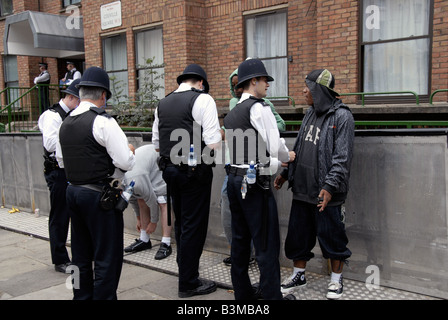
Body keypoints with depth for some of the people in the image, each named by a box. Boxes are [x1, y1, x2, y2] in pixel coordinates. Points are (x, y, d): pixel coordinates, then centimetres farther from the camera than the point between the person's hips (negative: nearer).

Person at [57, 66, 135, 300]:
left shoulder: (65, 123, 9)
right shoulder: (103, 121, -15)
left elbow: (60, 160, 19)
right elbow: (126, 162, -18)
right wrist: (129, 150, 2)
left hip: (73, 191, 8)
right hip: (100, 196, -8)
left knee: (81, 255, 19)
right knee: (108, 258, 1)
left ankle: (82, 296, 31)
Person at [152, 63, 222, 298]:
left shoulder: (162, 103, 10)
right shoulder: (203, 99, -9)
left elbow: (156, 144, 15)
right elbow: (213, 143, -16)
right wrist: (219, 135, 5)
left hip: (170, 169, 7)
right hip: (195, 171, -6)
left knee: (180, 223, 19)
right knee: (194, 226, 3)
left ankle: (185, 270, 35)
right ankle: (188, 284, 13)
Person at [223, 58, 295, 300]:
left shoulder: (230, 114, 15)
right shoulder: (260, 108, -10)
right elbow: (275, 147, -13)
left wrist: (276, 162, 22)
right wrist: (287, 157, 9)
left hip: (234, 178, 9)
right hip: (255, 181, -9)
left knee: (240, 238, 14)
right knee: (266, 242, -1)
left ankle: (242, 293, 24)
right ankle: (272, 295, 7)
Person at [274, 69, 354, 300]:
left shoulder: (341, 116, -11)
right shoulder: (310, 114, 12)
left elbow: (342, 156, -17)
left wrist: (329, 186, -24)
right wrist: (286, 173, 18)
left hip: (325, 193, -7)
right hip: (302, 188, 7)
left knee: (331, 235, 5)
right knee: (298, 232, 14)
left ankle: (336, 279, 24)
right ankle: (298, 274, 31)